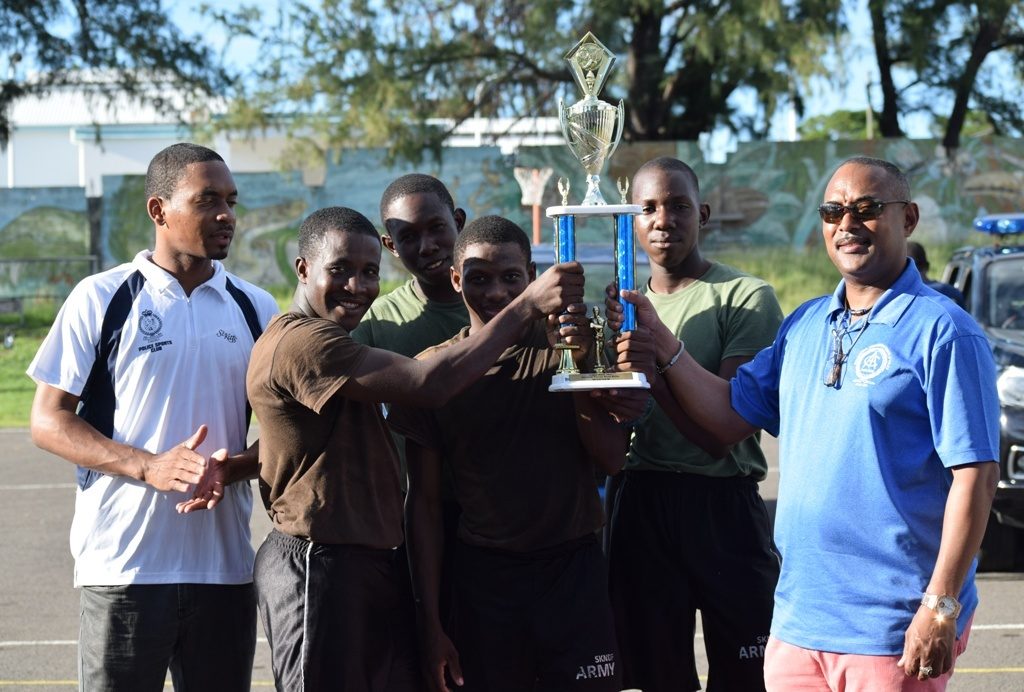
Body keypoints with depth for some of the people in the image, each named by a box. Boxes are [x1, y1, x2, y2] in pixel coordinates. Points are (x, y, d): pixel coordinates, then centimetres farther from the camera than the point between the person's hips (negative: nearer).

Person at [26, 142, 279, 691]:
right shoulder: (101, 299, 0)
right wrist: (149, 466, -17)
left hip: (224, 565, 3)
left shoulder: (256, 309, 9)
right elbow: (48, 421, -2)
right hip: (123, 564, -3)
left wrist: (230, 469, -11)